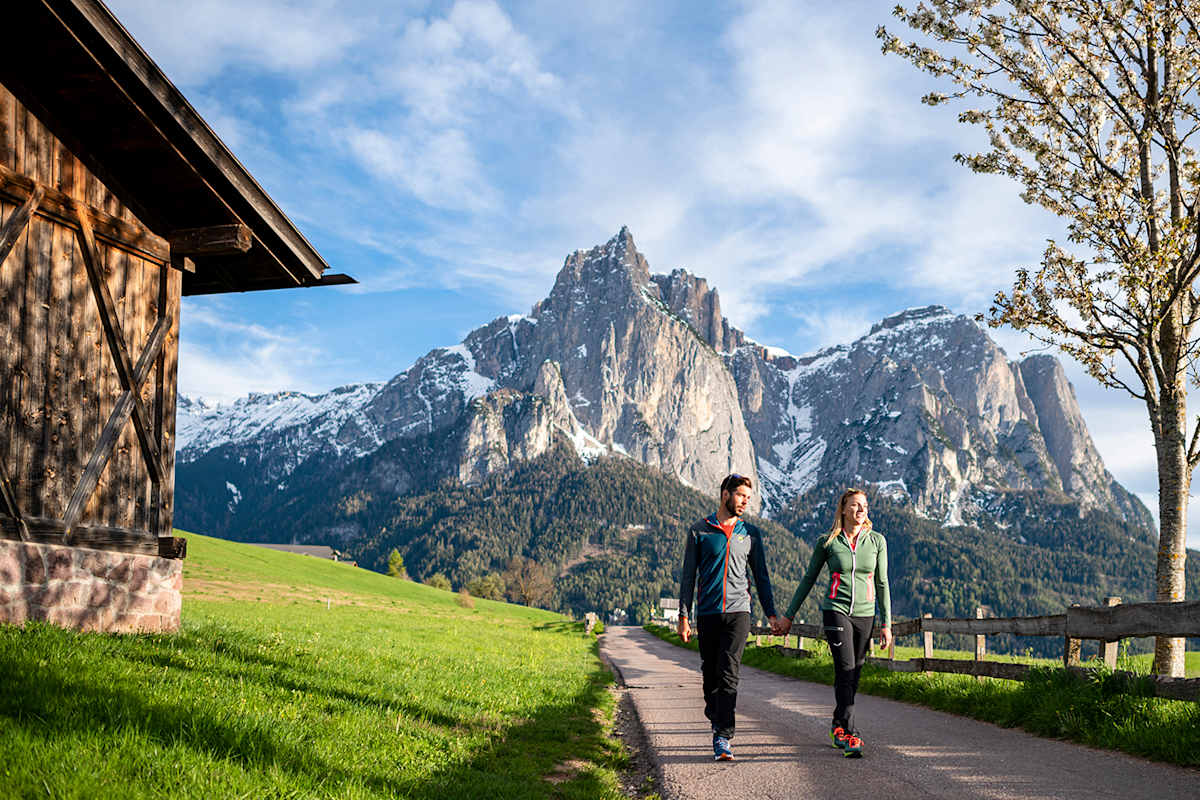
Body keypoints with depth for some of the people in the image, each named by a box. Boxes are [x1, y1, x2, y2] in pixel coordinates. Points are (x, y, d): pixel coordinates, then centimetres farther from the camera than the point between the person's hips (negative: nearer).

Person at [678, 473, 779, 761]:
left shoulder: (750, 533, 11)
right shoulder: (699, 531, 5)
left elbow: (761, 576, 17)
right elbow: (689, 576, 6)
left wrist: (771, 613, 11)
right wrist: (684, 616, 0)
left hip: (738, 611, 0)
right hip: (708, 613, 0)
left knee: (729, 673, -12)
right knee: (710, 673, 7)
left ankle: (722, 738, -14)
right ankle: (716, 718, 30)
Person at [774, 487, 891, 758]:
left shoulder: (877, 541, 4)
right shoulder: (827, 542, -1)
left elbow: (882, 583, 7)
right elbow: (808, 579, 7)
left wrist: (886, 624, 3)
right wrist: (789, 615, 8)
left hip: (864, 614, 3)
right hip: (836, 611, -3)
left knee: (852, 675, 9)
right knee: (846, 670, -16)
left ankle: (838, 727, 29)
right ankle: (850, 736, -17)